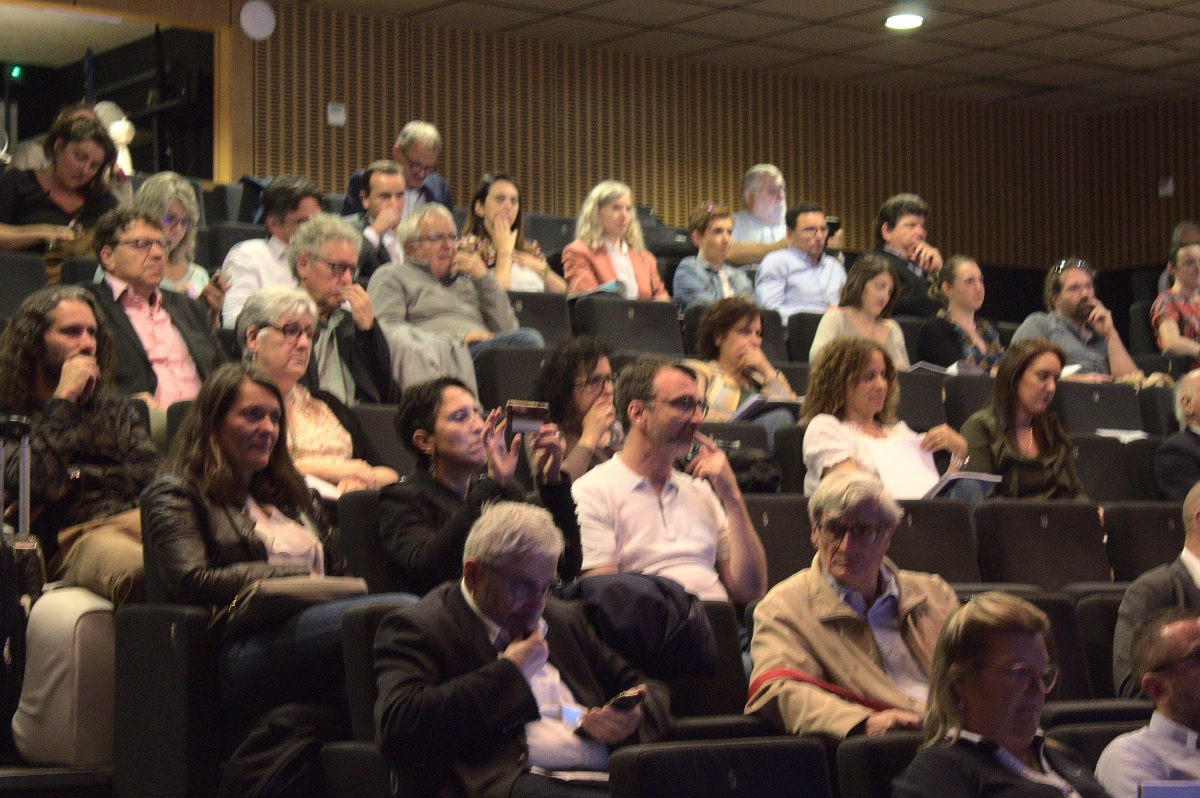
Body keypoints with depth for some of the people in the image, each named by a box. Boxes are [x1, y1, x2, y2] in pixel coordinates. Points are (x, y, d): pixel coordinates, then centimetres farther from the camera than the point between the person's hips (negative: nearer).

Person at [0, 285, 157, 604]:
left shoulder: (115, 408, 29)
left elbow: (152, 474, 15)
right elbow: (34, 484, -7)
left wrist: (81, 477, 5)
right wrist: (63, 400, -2)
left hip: (139, 517, 5)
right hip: (72, 538, -5)